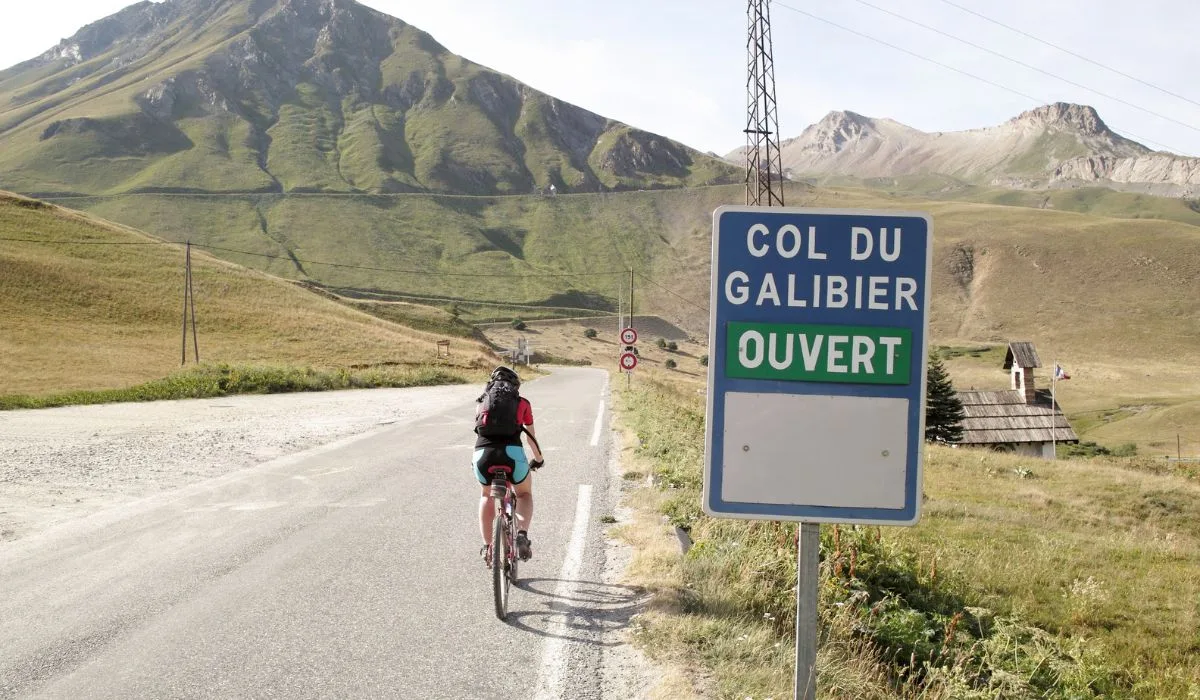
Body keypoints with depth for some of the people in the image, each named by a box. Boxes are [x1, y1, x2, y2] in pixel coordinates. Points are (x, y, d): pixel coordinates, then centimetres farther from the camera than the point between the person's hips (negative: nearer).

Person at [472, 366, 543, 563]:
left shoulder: (482, 403, 25)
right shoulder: (522, 403, 21)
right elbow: (531, 435, 30)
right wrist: (538, 459, 48)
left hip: (483, 454, 2)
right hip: (512, 452, -1)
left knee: (486, 495, 32)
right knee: (525, 493, 27)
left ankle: (486, 546, 23)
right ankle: (522, 533, 2)